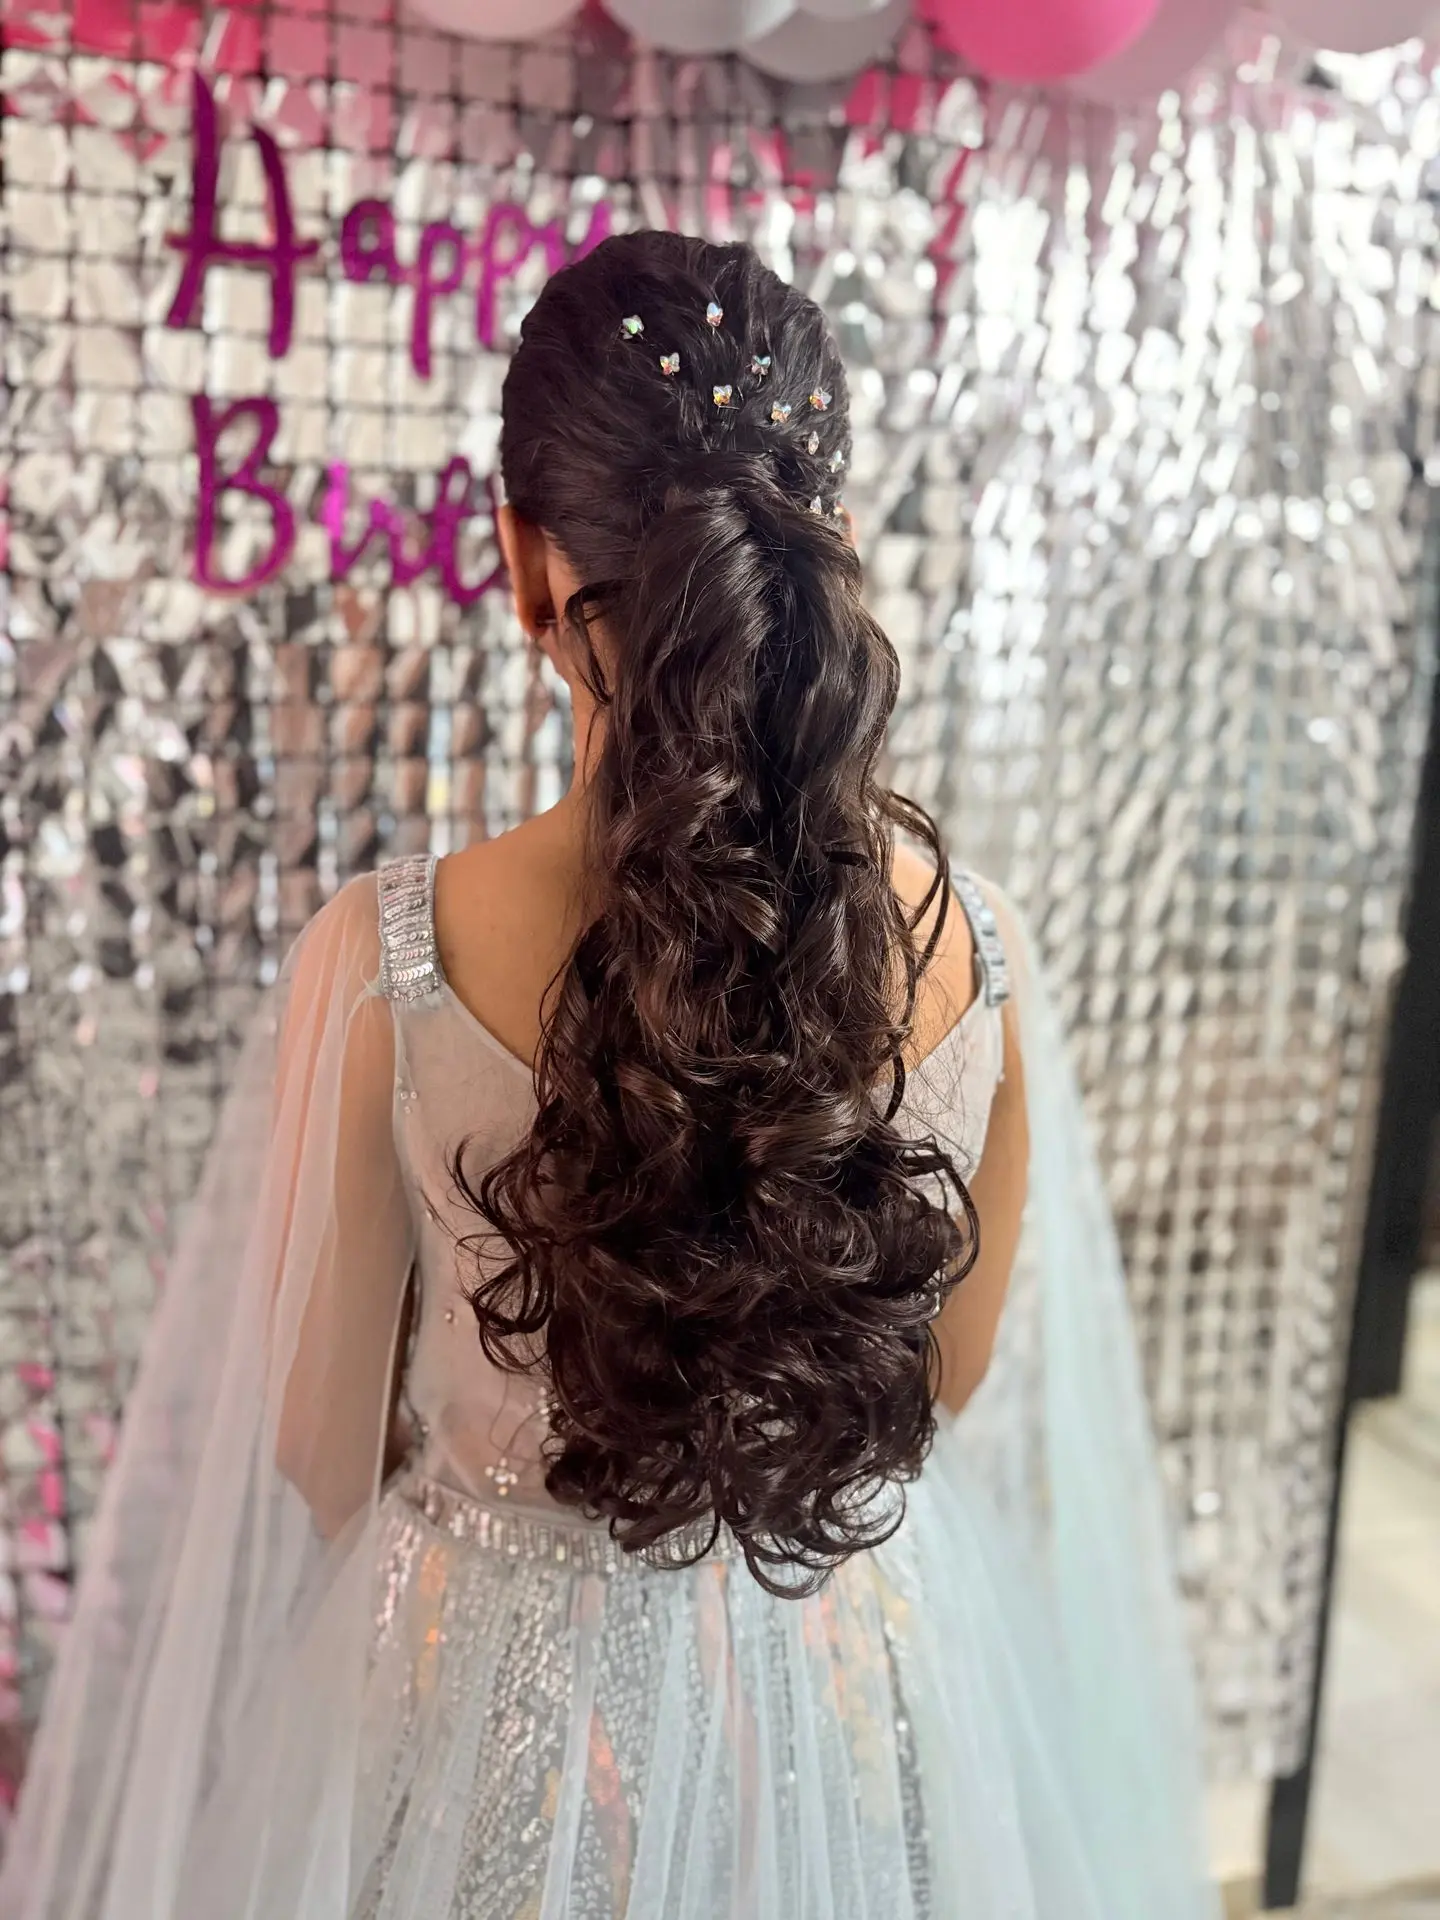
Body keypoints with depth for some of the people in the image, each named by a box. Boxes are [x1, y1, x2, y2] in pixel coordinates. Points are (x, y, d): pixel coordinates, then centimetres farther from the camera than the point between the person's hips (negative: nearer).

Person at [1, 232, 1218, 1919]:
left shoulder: (392, 958, -26)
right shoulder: (969, 946, -18)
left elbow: (321, 1449, -11)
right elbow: (953, 1387, -3)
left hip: (496, 1704, -2)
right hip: (871, 1701, 3)